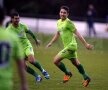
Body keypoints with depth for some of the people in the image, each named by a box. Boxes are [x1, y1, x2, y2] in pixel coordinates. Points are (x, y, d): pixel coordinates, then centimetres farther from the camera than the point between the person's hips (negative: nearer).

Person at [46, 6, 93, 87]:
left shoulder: (68, 22, -17)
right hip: (68, 46, 9)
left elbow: (77, 33, -17)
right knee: (75, 63, 21)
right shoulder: (59, 22, 9)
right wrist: (51, 42, 26)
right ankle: (86, 78, 33)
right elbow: (58, 33, 25)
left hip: (70, 46, -9)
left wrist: (85, 44, -19)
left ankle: (67, 73, 8)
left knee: (56, 60, -11)